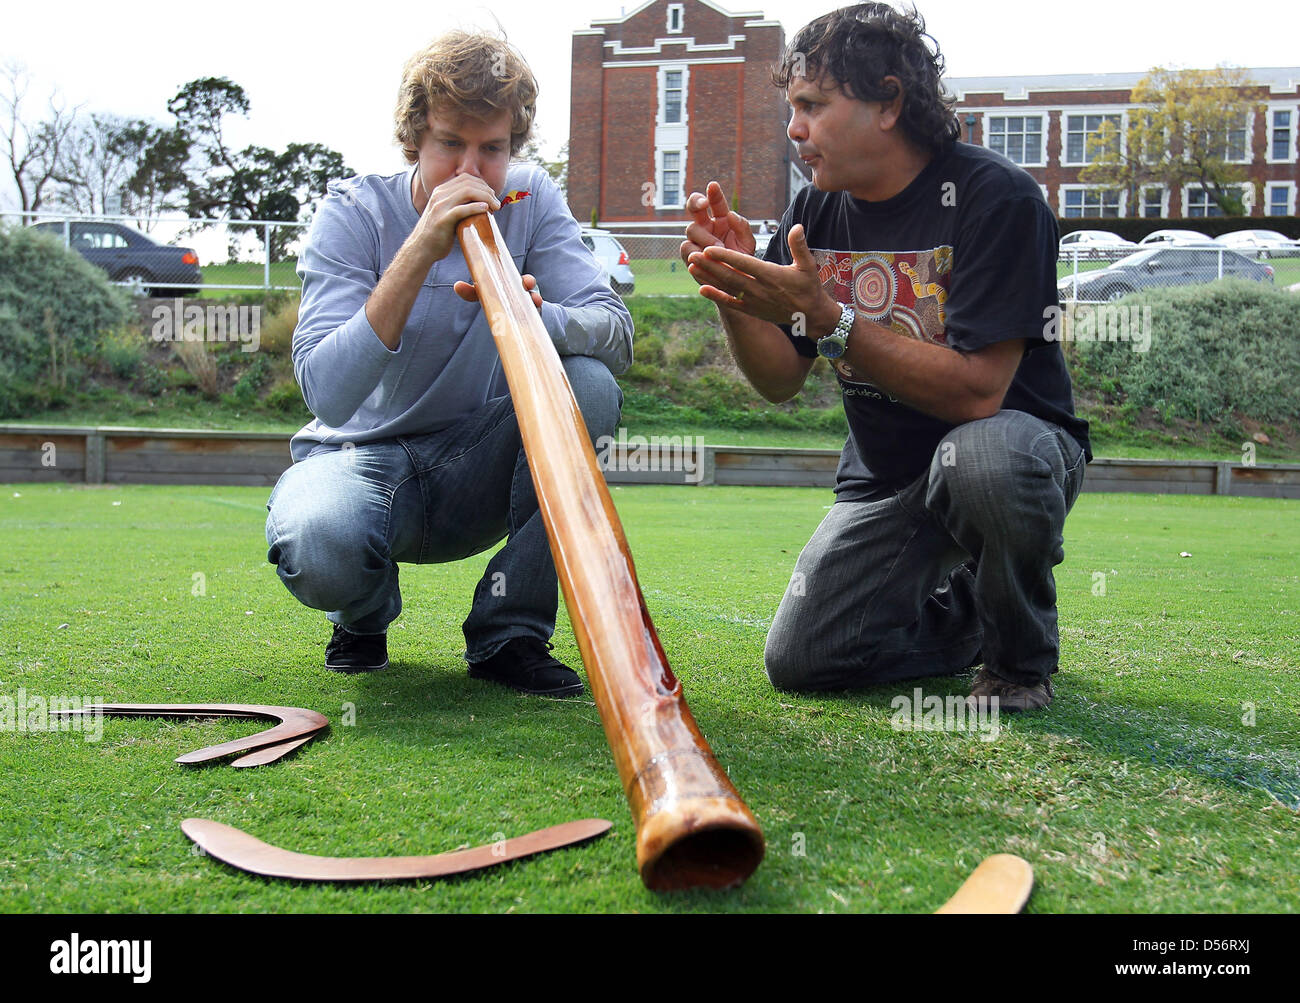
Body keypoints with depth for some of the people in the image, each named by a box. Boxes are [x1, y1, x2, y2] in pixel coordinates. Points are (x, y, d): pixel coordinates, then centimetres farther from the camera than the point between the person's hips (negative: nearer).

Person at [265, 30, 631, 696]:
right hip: (364, 454, -2)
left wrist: (533, 315, -37)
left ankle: (508, 631, -13)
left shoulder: (530, 199, -4)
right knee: (317, 547, -37)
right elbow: (327, 395, -26)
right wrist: (420, 251, -33)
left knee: (587, 383, -27)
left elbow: (616, 335, -15)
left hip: (478, 470, 3)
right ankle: (367, 610, 5)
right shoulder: (354, 213, -12)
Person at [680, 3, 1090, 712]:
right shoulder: (818, 212, 0)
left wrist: (827, 317, -33)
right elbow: (780, 381, 0)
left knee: (982, 457, -40)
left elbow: (976, 391, -28)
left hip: (1016, 440, -5)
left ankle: (1022, 656, -9)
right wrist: (735, 296, -20)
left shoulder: (994, 196, -18)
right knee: (800, 660, -9)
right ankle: (966, 618, 20)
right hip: (885, 478, 5)